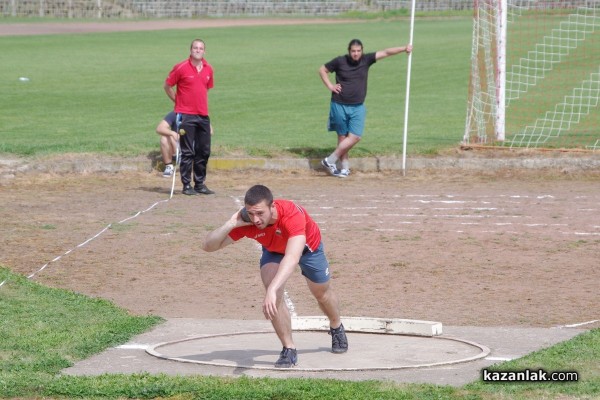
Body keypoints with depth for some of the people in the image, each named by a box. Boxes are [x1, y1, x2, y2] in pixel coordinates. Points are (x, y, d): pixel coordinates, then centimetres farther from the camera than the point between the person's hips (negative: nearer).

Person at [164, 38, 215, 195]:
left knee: (204, 151, 8)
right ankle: (186, 185, 2)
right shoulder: (181, 68, -8)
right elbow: (167, 86, 2)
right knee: (187, 152, -3)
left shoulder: (208, 69, 8)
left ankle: (200, 184, 18)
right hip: (186, 116, -6)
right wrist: (178, 101, 4)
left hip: (203, 115, 6)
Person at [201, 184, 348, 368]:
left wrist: (272, 289, -73)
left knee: (322, 292, 21)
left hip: (307, 246, -1)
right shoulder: (245, 222, -37)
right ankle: (289, 349, -9)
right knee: (274, 296, -24)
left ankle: (337, 328, 53)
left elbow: (292, 258, -62)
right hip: (274, 250, 1)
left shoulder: (292, 214, -49)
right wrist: (231, 224, -50)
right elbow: (208, 246, -34)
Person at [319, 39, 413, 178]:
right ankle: (345, 166, 13)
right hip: (339, 105, -2)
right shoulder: (339, 61, -6)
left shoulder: (366, 60, -2)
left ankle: (330, 161, 4)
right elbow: (322, 70, 7)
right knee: (342, 136, 3)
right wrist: (330, 86, -4)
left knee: (355, 137, -7)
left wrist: (404, 48, -17)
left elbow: (386, 52, -8)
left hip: (358, 107, 2)